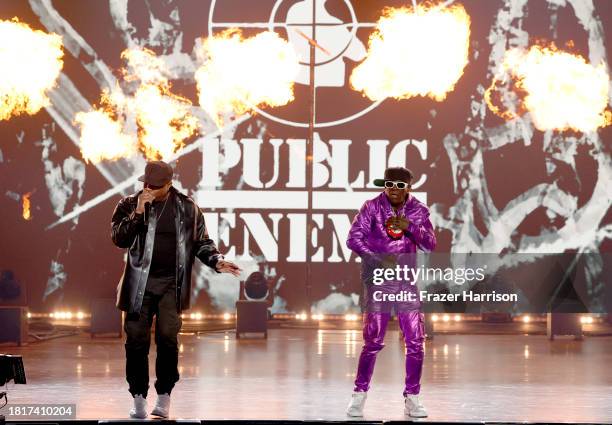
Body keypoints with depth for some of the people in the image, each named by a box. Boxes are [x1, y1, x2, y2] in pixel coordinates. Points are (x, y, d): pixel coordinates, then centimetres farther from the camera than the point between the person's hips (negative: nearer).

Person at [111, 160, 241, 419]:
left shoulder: (187, 208, 4)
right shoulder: (129, 206, 3)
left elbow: (201, 242, 10)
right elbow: (119, 238, -8)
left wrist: (217, 261, -7)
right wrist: (138, 212, -17)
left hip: (171, 284, -1)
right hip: (140, 284, 1)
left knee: (167, 337, -10)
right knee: (136, 340, -1)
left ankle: (164, 397, -1)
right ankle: (139, 398, 8)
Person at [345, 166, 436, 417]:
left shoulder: (418, 211, 3)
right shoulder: (372, 208, -3)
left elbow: (430, 244, -1)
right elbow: (354, 239, -8)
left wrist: (410, 227, -17)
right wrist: (378, 258, -21)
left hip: (408, 282, 3)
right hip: (378, 281, -3)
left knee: (415, 342, 0)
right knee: (373, 341, -4)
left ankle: (412, 399, 9)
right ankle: (359, 396, 7)